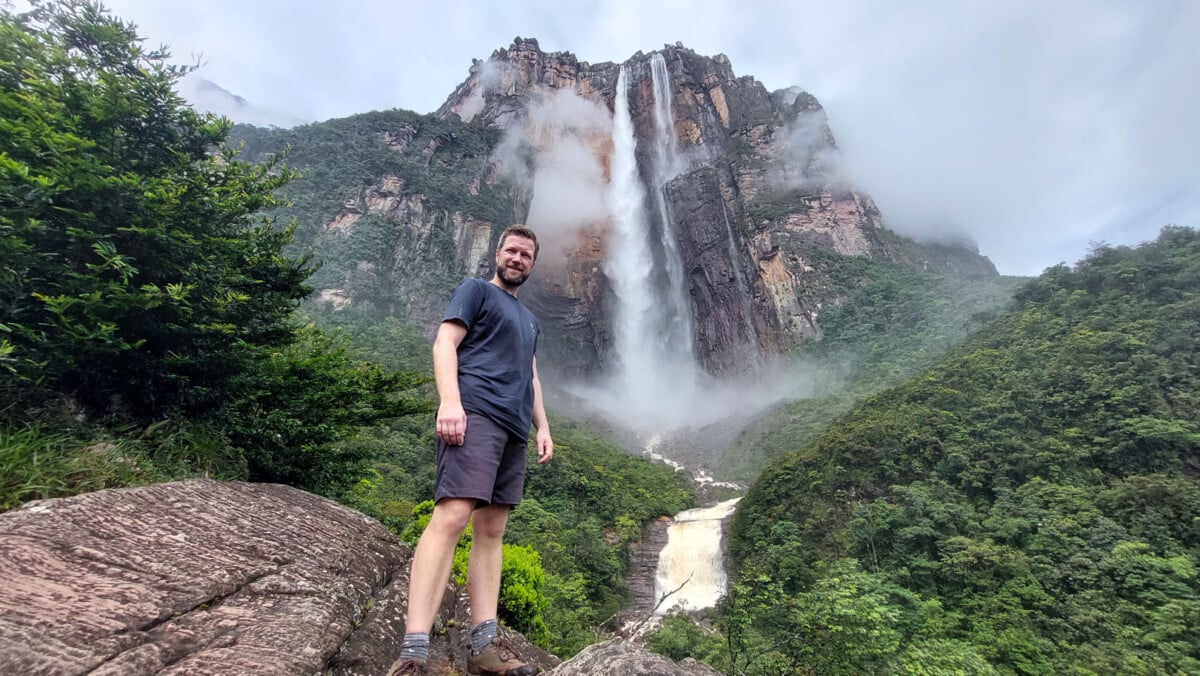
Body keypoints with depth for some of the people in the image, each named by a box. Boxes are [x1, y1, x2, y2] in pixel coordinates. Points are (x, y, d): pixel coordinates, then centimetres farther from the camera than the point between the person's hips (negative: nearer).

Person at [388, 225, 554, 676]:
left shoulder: (528, 320, 31)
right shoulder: (475, 290, 10)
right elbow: (444, 343, -3)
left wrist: (542, 427, 16)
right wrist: (449, 400, -19)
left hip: (514, 428, 8)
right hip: (475, 413, -7)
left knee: (491, 530, 3)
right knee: (452, 515, -20)